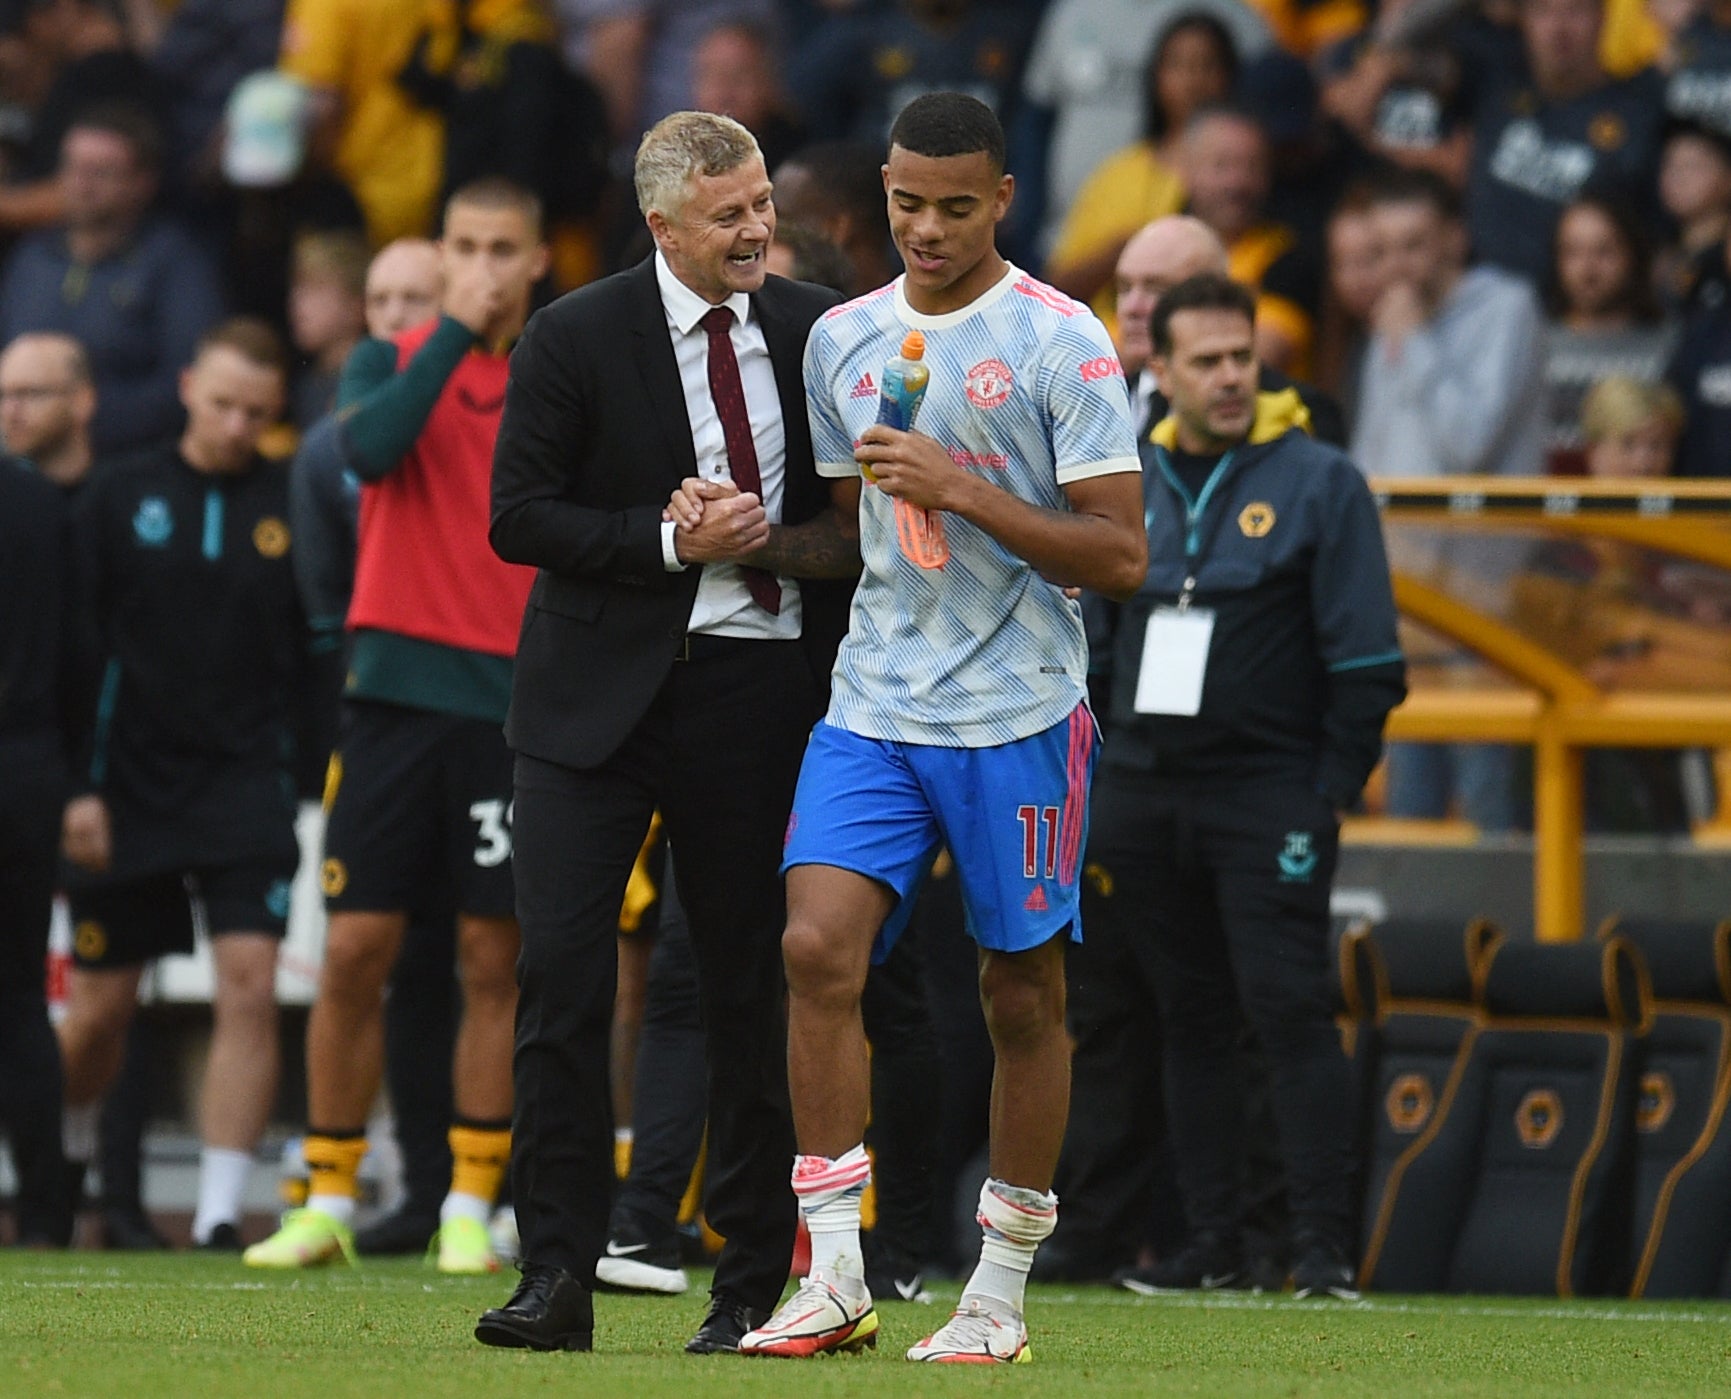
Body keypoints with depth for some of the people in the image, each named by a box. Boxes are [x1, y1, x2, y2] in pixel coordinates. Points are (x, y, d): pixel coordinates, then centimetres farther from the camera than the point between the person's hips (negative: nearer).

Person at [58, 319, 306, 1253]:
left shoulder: (295, 509, 3)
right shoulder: (120, 501, 3)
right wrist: (77, 788, -4)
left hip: (247, 789, -1)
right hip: (127, 790, 1)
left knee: (249, 985, -13)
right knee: (98, 1007, 7)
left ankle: (220, 1210, -11)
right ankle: (59, 1171, 31)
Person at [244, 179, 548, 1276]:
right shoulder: (391, 362, 7)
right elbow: (372, 448, -15)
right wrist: (454, 334, -15)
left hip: (515, 702, 0)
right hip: (397, 686, 0)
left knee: (493, 960, 1)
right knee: (355, 951, -2)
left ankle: (472, 1210, 7)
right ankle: (328, 1204, 7)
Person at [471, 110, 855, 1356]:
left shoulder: (819, 332, 6)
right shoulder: (577, 339, -2)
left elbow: (861, 517, 13)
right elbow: (520, 516, -4)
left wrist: (767, 542, -5)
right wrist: (674, 542, -15)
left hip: (760, 690, 2)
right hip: (601, 694, -2)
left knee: (750, 991, 5)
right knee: (562, 975, -10)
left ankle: (754, 1285, 12)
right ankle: (558, 1279, -6)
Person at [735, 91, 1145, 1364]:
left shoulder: (1062, 342, -6)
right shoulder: (843, 340, 11)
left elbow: (1122, 555, -9)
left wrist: (960, 491, -17)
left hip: (1019, 717, -4)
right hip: (873, 702, 4)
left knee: (1021, 994, 2)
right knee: (819, 947, -13)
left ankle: (1001, 1294, 13)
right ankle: (837, 1280, -11)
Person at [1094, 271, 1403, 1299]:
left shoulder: (1319, 482, -1)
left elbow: (1366, 658, -3)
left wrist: (1332, 789, -9)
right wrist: (1093, 781, 9)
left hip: (1270, 794, -4)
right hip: (1146, 792, 4)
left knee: (1291, 1011, -11)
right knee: (1191, 1021, 8)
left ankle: (1327, 1244, -11)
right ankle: (1213, 1241, 12)